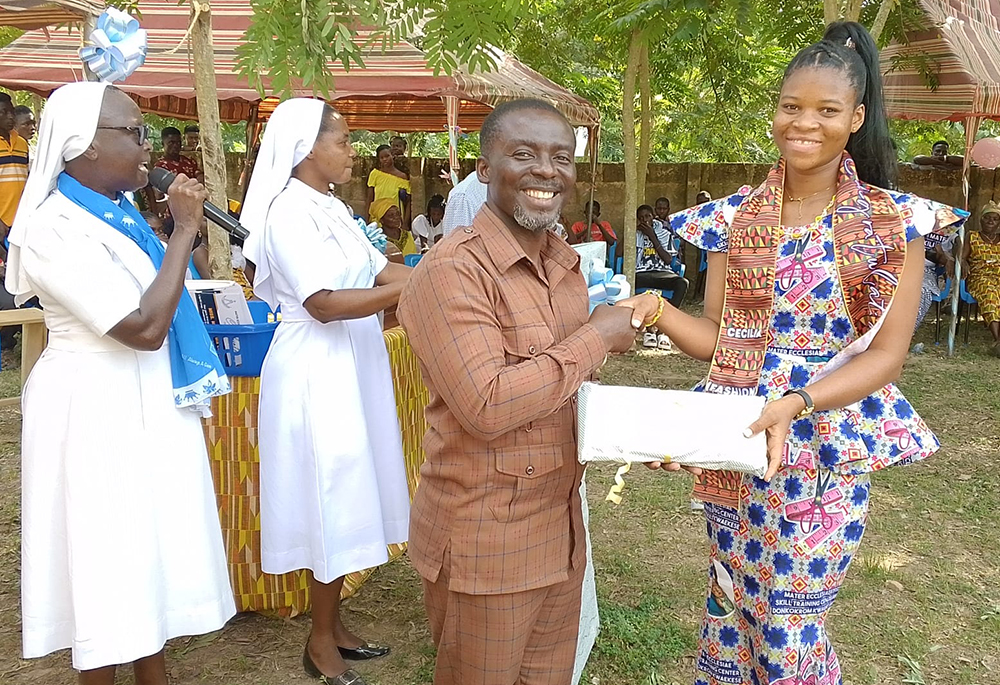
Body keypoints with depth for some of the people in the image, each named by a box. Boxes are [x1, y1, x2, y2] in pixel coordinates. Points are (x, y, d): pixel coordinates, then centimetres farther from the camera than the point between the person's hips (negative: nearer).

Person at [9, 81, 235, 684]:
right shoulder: (56, 228, -20)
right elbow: (143, 328, -27)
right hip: (100, 411, -9)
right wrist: (185, 229, -22)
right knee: (113, 557, 4)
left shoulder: (118, 214, 6)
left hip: (148, 405, 9)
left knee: (151, 544, 17)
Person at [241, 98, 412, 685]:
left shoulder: (330, 208, 12)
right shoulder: (289, 211, -16)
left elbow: (378, 268, 8)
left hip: (348, 368, 9)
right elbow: (325, 303, -24)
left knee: (345, 499, 15)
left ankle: (332, 623, 29)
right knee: (331, 502, 0)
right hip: (316, 372, -9)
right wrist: (412, 290, -24)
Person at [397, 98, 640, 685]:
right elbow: (486, 406, -27)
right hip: (483, 544, -7)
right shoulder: (452, 272, -19)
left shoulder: (567, 264, 7)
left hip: (561, 526, 7)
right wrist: (597, 337, -19)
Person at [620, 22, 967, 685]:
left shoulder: (895, 223, -5)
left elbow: (886, 355, -9)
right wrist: (656, 310, -16)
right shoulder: (735, 218, 3)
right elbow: (716, 334, 4)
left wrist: (795, 404, -24)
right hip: (732, 445, 3)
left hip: (826, 450, -2)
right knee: (731, 608, 16)